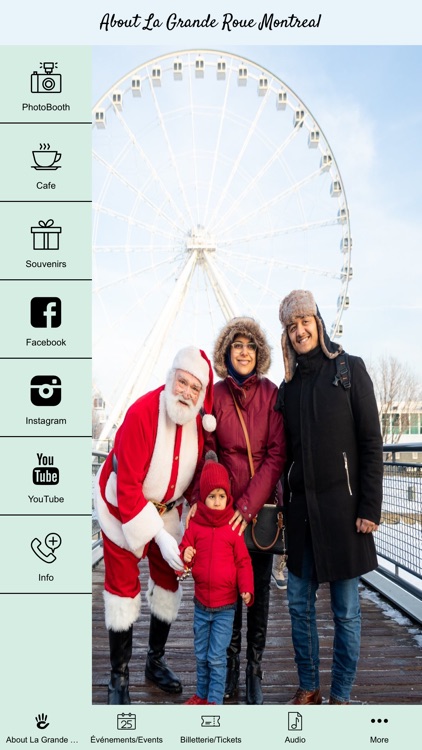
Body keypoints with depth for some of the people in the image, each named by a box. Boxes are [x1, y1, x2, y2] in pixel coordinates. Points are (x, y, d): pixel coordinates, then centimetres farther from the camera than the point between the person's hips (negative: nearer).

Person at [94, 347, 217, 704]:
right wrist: (160, 537, -32)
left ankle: (156, 661, 31)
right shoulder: (142, 413, -32)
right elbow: (128, 486, -30)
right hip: (122, 505, -5)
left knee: (168, 580, 11)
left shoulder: (200, 418, -16)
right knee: (123, 587, 1)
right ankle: (119, 676, 16)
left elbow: (198, 469, 2)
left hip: (167, 507, 5)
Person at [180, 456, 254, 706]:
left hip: (226, 606, -3)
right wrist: (185, 557, -22)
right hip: (201, 604, 3)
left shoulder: (233, 528, -8)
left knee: (217, 657, 1)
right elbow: (184, 551, 1)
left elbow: (243, 562, -5)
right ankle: (202, 695, 35)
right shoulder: (195, 525, -3)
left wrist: (246, 589, -16)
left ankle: (215, 700, 16)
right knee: (201, 655, 17)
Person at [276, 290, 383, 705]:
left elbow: (371, 443, -6)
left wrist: (369, 508, -11)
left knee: (346, 610, 6)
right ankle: (308, 687, 27)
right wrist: (282, 506, 8)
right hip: (301, 508, 5)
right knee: (299, 604, 11)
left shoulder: (349, 370, -2)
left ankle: (340, 695, 21)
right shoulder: (289, 385, 11)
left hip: (342, 506, -4)